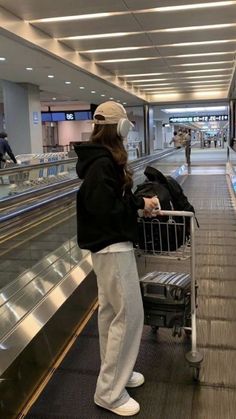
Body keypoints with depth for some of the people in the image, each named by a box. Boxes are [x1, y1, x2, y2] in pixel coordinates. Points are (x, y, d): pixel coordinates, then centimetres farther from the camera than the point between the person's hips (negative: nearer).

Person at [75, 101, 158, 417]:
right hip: (113, 246, -10)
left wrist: (139, 202, 1)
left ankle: (115, 372, 34)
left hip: (108, 245, 11)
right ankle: (109, 392, 10)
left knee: (111, 312, 18)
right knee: (128, 314, -2)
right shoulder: (103, 164, -21)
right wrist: (140, 205, -13)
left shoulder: (99, 159, 11)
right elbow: (106, 210, -25)